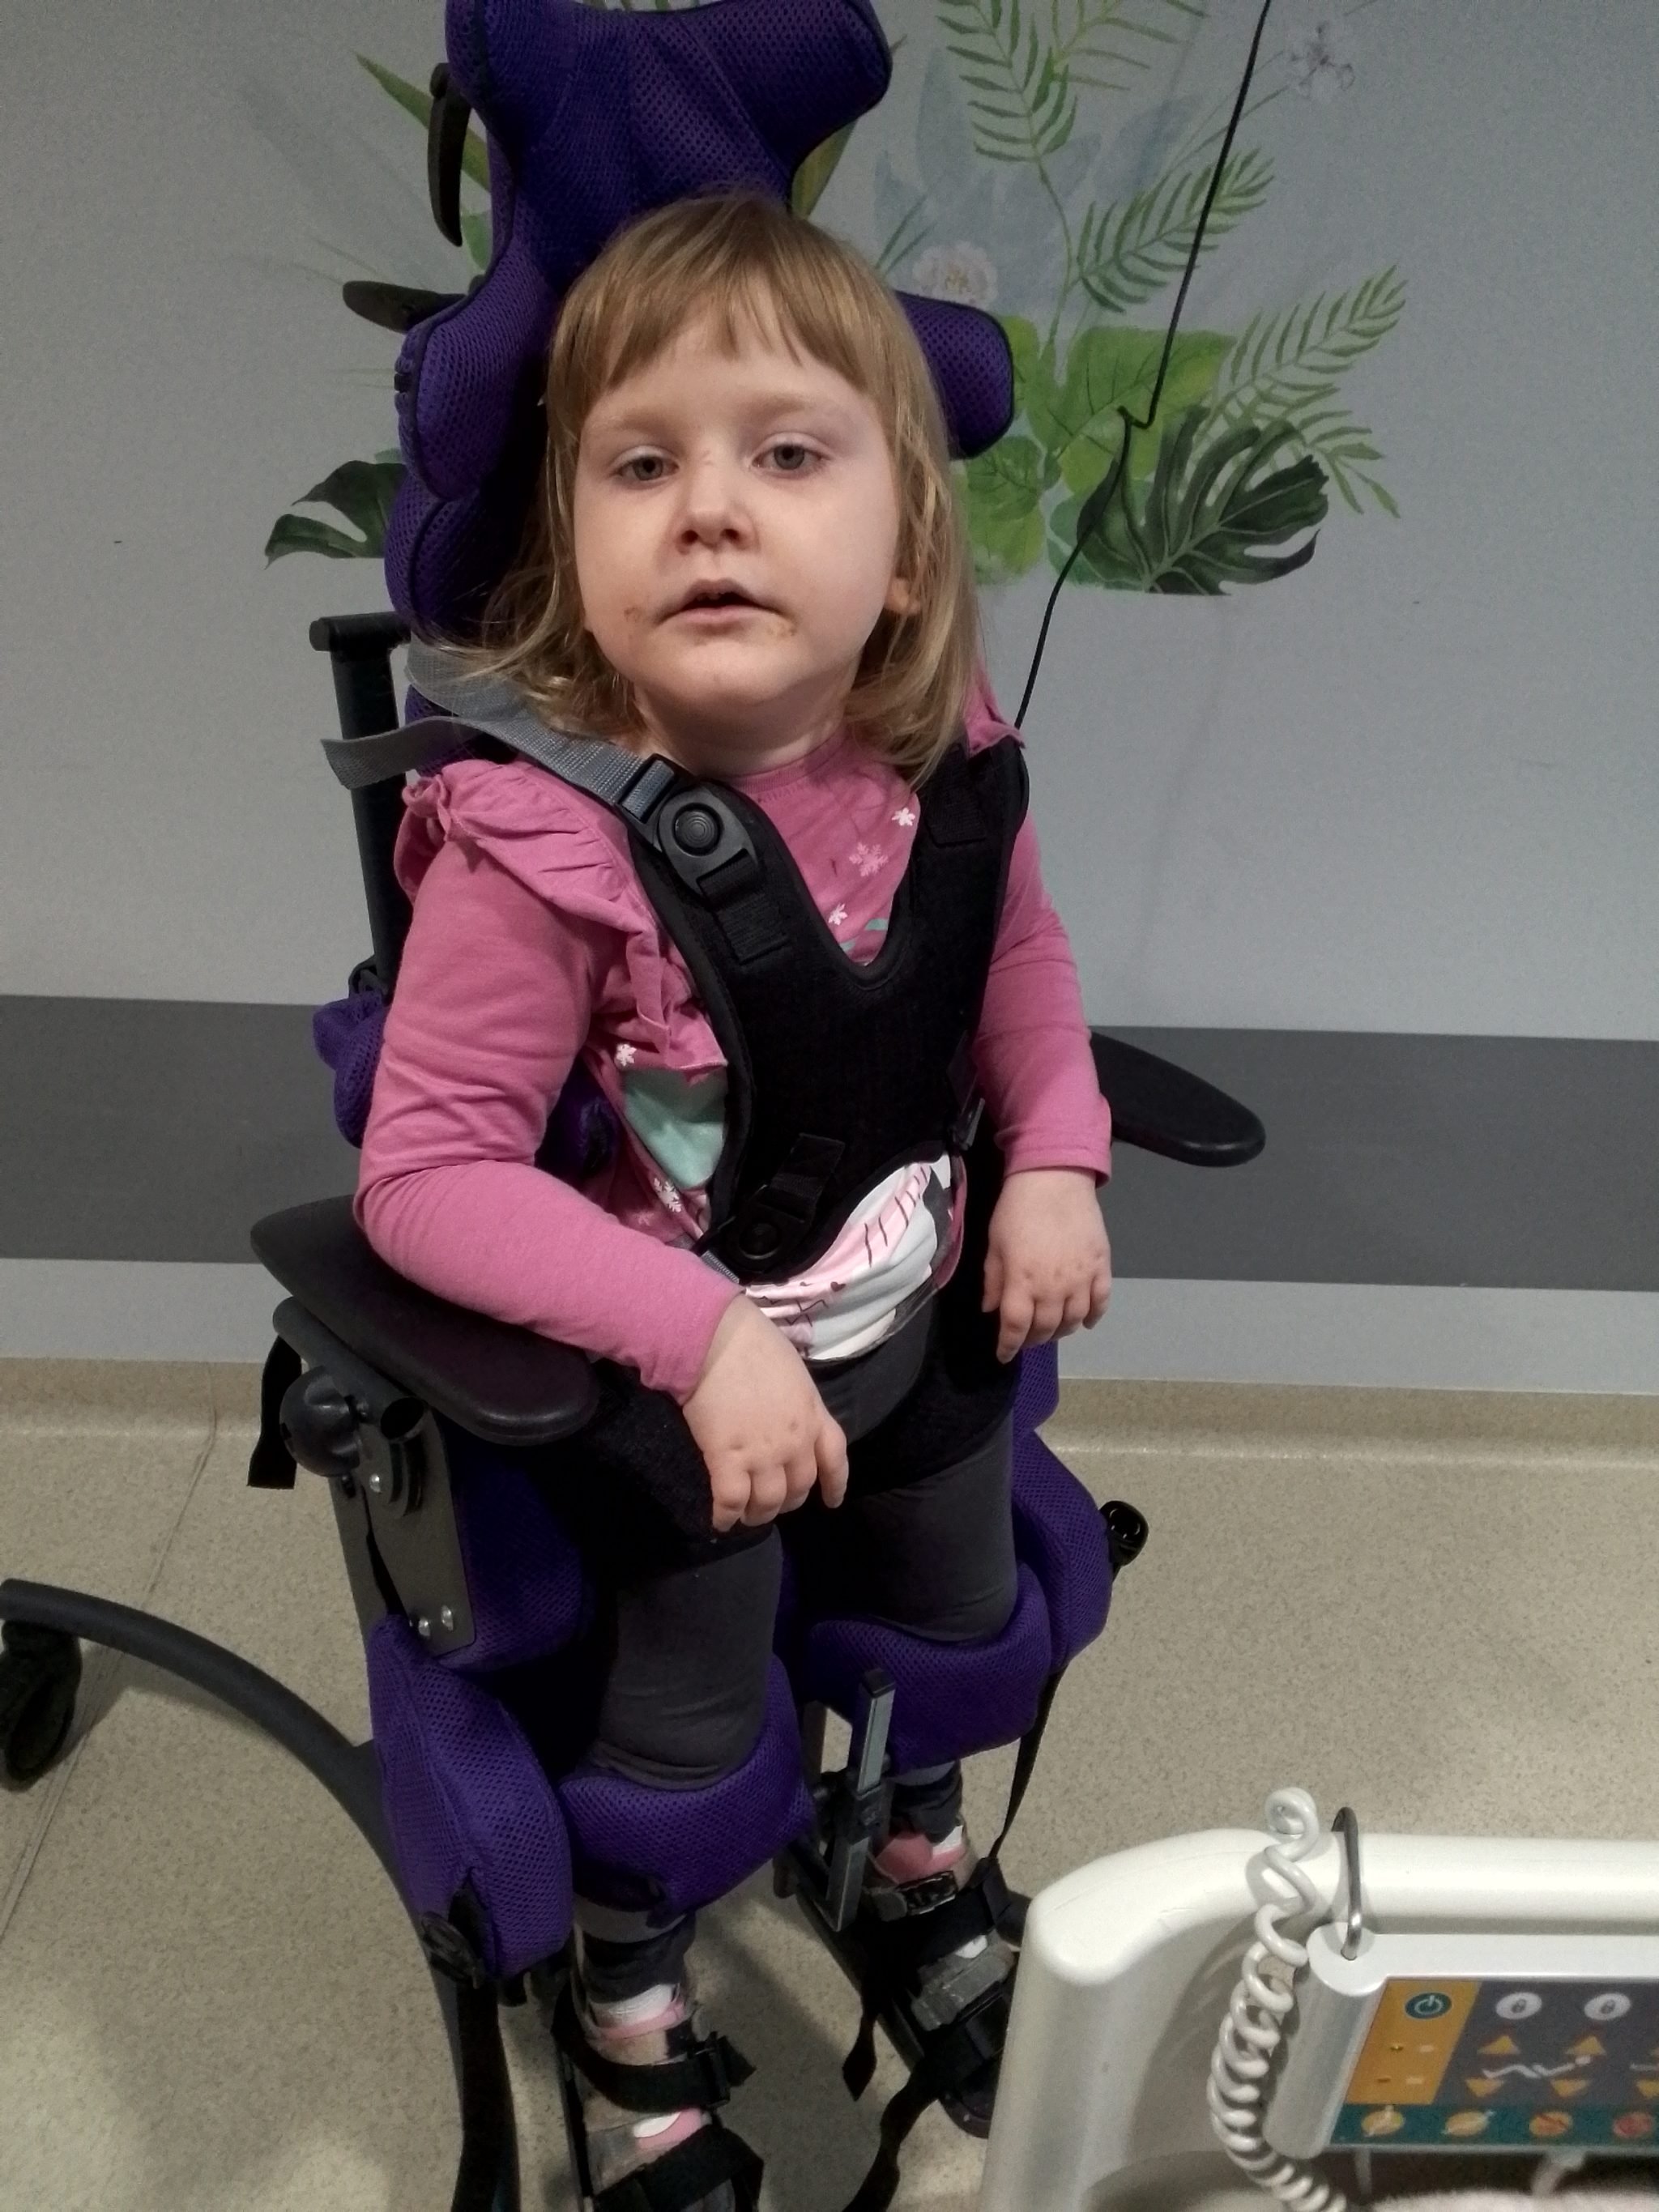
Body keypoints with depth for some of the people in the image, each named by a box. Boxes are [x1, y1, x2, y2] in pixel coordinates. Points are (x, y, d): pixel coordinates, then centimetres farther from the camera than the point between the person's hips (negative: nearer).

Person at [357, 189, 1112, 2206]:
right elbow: (423, 1173, -27)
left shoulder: (937, 751, -17)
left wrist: (1055, 1156, -11)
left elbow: (1017, 945, 3)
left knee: (963, 1624, 27)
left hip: (921, 1320, 6)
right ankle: (637, 2023, 50)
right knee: (686, 1737, 12)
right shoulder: (539, 841, -31)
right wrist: (703, 1337, -32)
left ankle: (916, 1852, 64)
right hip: (668, 1378, -5)